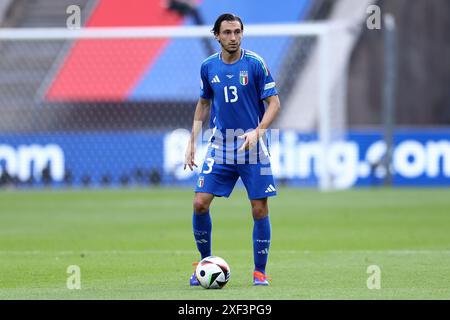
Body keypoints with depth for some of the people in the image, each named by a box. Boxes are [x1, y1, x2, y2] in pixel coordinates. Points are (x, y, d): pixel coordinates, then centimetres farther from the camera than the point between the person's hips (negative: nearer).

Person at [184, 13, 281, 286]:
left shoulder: (256, 64, -8)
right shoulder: (208, 67, 3)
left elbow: (274, 102, -6)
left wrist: (258, 131, -22)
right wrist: (192, 141, 11)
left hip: (253, 148, -3)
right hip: (220, 146, 3)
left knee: (260, 209, -4)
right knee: (200, 203, -6)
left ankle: (260, 272, 9)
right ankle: (205, 262, 12)